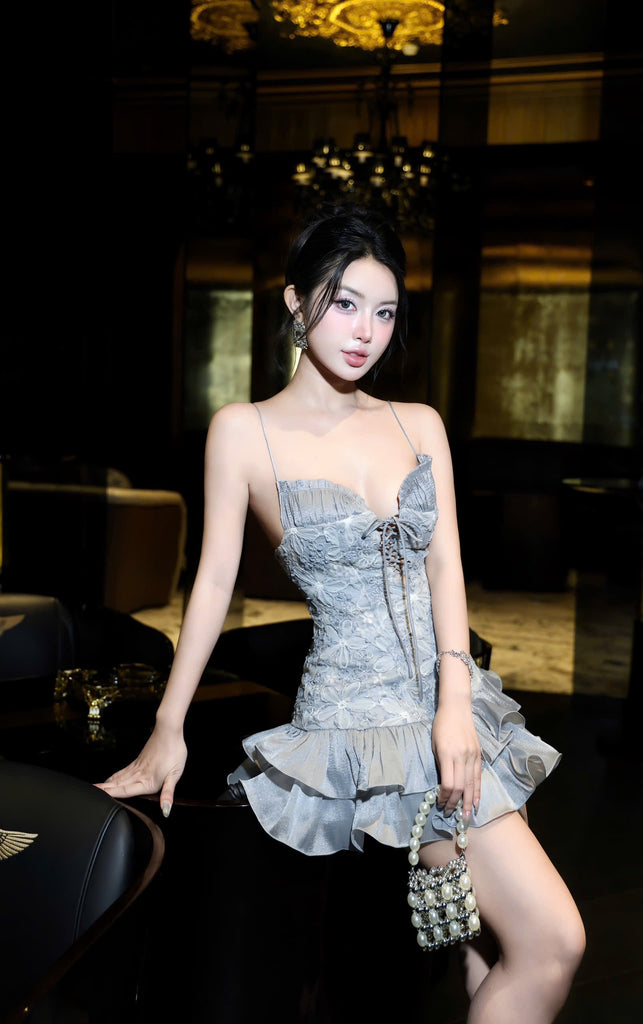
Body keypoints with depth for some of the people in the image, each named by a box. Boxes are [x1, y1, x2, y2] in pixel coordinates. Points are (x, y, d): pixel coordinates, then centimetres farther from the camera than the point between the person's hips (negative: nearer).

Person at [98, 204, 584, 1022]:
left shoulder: (420, 424, 7)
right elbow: (215, 578, -2)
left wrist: (455, 701, -13)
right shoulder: (244, 431, -4)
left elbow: (444, 563, 0)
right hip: (357, 710, -5)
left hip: (451, 694, 5)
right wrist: (167, 730, -1)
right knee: (553, 941, -11)